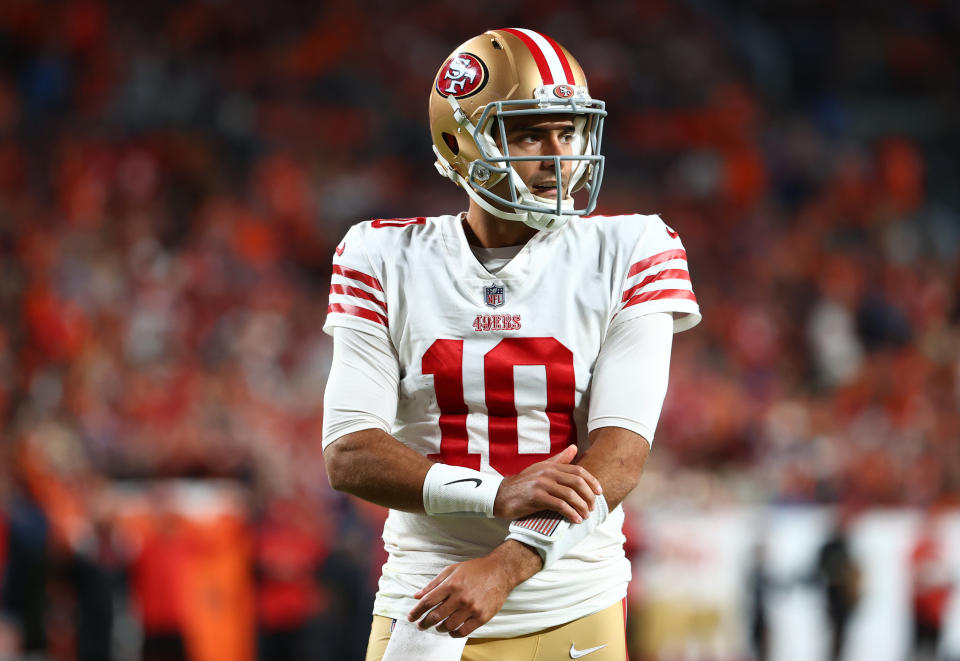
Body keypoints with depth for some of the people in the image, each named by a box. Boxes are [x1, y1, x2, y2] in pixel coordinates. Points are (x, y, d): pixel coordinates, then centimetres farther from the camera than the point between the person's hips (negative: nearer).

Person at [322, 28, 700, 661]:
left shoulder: (626, 257, -1)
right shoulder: (389, 261, 2)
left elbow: (621, 453, -10)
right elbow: (349, 454, -6)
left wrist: (506, 565, -23)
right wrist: (498, 496, -21)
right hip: (424, 610, 0)